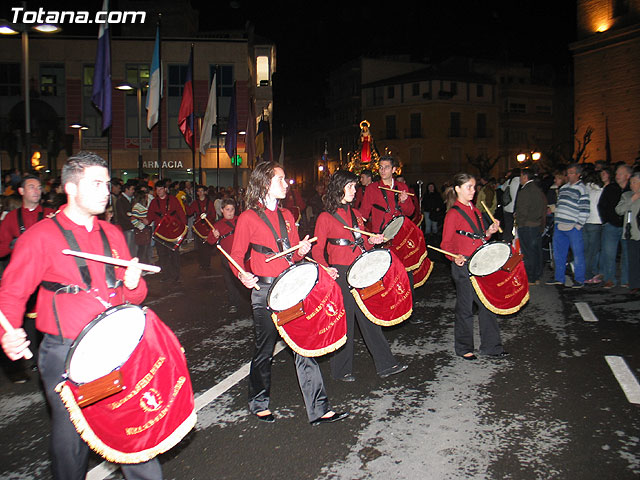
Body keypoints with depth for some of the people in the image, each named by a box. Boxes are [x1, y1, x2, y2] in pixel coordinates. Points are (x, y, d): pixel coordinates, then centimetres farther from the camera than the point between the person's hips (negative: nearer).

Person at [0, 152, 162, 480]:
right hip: (65, 355, -4)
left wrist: (132, 284, -9)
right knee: (71, 436, 8)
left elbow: (132, 296, 14)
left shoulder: (112, 234, 10)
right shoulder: (41, 237, -6)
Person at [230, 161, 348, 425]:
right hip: (264, 291, -5)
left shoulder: (286, 215, 14)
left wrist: (302, 250, -4)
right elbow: (236, 255, -2)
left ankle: (318, 409, 9)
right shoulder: (248, 217, -4)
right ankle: (259, 404, 32)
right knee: (265, 351, 8)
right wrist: (242, 275, -21)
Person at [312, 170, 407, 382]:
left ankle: (385, 364, 17)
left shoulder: (355, 214, 15)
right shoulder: (325, 218, -5)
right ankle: (342, 370, 19)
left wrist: (371, 241, 0)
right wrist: (326, 268, -23)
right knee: (344, 322, 2)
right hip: (340, 274, -6)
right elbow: (317, 250, -6)